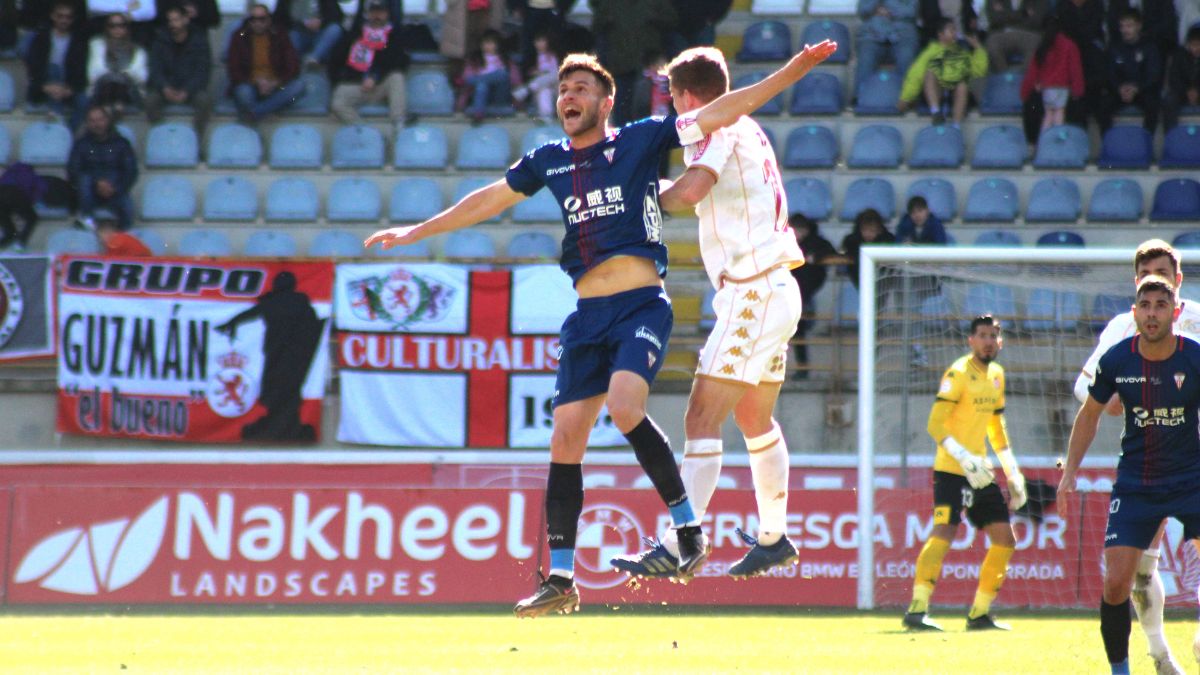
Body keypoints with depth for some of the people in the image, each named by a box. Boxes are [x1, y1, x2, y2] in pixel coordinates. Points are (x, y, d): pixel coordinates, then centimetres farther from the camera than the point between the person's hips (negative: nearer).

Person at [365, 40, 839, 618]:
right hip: (587, 313, 5)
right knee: (565, 440, 0)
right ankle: (561, 580, 6)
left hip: (642, 304, -5)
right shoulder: (548, 161, 14)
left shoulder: (639, 141, 2)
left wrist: (794, 70, -8)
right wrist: (415, 232, 31)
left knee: (624, 406, -28)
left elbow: (721, 112, -1)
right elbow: (489, 200, 27)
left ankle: (689, 528, -15)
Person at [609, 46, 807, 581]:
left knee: (702, 419, -13)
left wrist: (647, 200, -11)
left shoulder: (720, 130, -11)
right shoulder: (748, 131, 16)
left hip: (752, 294, -10)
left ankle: (677, 547, -19)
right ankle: (774, 537, 33)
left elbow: (692, 189, -27)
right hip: (776, 290, 10)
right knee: (755, 420, 23)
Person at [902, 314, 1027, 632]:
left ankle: (979, 614, 14)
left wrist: (1013, 473, 22)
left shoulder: (996, 375, 14)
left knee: (1005, 539, 7)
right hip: (951, 471, -8)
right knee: (945, 531, -22)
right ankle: (917, 609, -23)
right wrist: (965, 459, -28)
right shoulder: (958, 374, -11)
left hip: (980, 473, 8)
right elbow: (935, 424, -18)